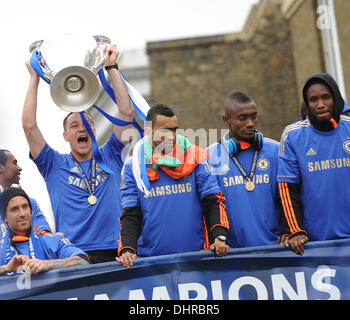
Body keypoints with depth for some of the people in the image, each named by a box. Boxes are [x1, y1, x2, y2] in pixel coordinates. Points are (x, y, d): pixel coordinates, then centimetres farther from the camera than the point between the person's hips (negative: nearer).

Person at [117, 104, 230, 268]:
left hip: (195, 255, 0)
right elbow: (131, 216, 3)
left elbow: (213, 202, 2)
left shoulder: (194, 157, 4)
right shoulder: (134, 166, 5)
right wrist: (127, 250, -12)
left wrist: (219, 236, -13)